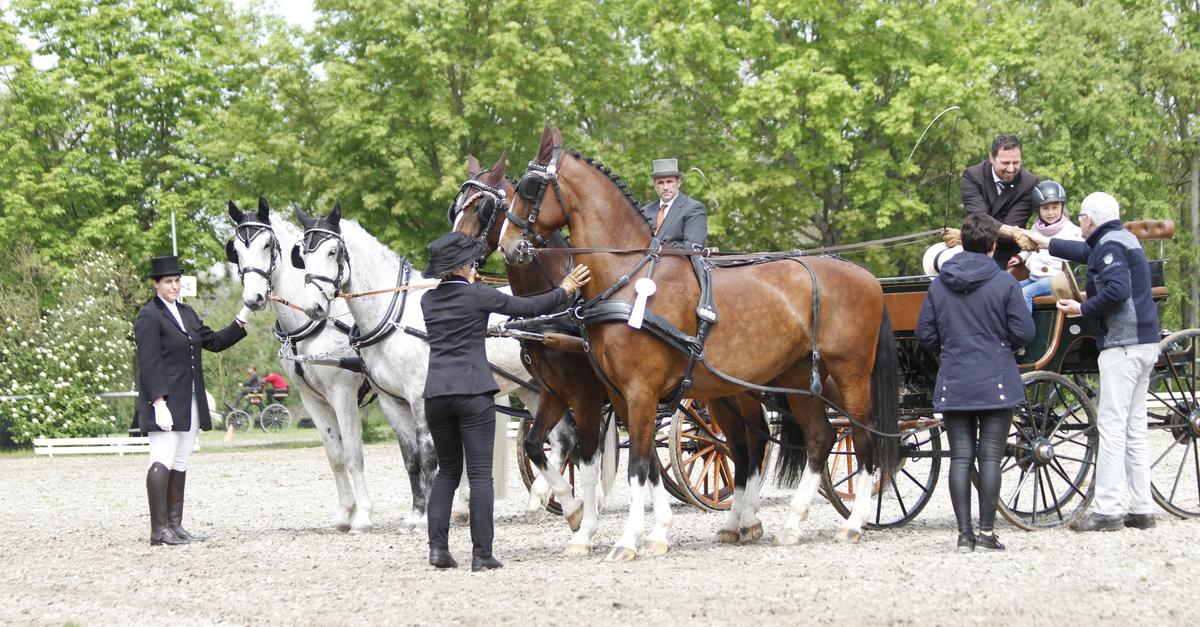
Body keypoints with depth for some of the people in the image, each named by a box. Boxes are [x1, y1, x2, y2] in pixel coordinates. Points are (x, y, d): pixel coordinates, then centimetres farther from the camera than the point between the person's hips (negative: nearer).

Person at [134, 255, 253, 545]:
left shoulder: (186, 312, 17)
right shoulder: (148, 317, -9)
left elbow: (214, 342, 23)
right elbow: (149, 364, -15)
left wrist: (242, 321, 10)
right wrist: (159, 403, -22)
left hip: (189, 402, 9)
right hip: (165, 402, -9)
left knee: (180, 465, 9)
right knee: (162, 463, -10)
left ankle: (175, 526, 12)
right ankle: (159, 530, -10)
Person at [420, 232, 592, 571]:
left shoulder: (429, 300, 8)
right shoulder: (478, 296, -5)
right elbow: (528, 308, 2)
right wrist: (564, 290, 17)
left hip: (436, 394, 5)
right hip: (473, 392, -5)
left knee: (447, 470, 16)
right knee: (480, 473, -2)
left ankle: (438, 546, 6)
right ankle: (482, 554, -5)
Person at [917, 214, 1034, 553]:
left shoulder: (939, 284, 3)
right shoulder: (1005, 283, -8)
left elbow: (925, 332, 5)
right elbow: (1023, 332, -7)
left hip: (953, 384, 3)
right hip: (996, 382, -3)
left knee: (960, 457, 5)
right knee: (990, 456, 1)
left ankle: (964, 533, 3)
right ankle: (986, 533, 0)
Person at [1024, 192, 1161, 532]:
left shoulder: (1110, 245, -11)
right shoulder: (1123, 240, 19)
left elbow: (1118, 290, -26)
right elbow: (1086, 252, 37)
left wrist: (1083, 309, -12)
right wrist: (1043, 242, 46)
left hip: (1123, 346, -10)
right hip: (1145, 344, 10)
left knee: (1112, 425, -9)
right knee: (1134, 428, 11)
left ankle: (1107, 509, -10)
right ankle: (1141, 509, 10)